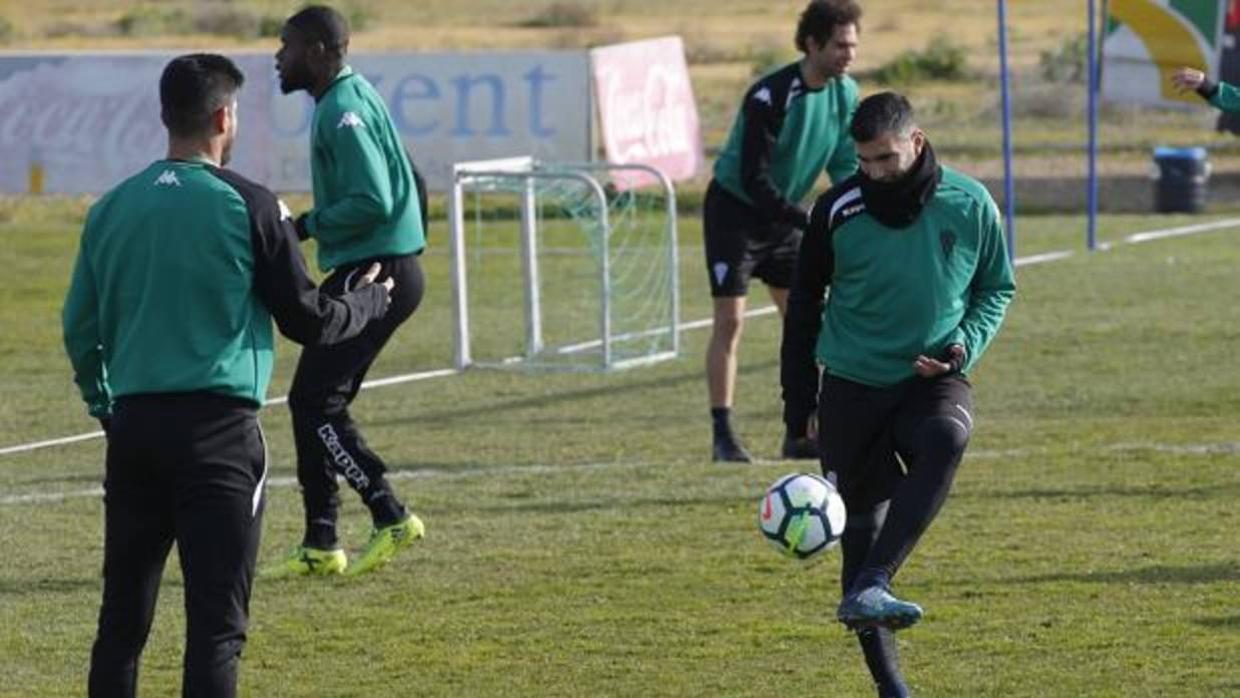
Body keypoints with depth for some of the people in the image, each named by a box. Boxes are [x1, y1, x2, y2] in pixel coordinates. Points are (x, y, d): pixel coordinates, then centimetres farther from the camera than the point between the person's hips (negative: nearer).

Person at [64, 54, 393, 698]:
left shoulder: (111, 208, 8)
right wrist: (370, 299, 19)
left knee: (122, 616, 11)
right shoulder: (248, 206, -6)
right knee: (215, 624, -4)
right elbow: (307, 320, 0)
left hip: (133, 427, 5)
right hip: (218, 428, -5)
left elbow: (79, 329, 12)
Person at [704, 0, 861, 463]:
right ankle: (723, 437, -6)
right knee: (730, 321, -10)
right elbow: (754, 180, -28)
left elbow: (846, 167, 2)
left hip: (784, 213, 7)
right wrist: (811, 223, -30)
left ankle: (798, 435, 8)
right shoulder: (769, 97, -28)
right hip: (735, 210, -7)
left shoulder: (846, 94, -6)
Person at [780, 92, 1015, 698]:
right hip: (852, 383, 1)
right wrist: (798, 402, 7)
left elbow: (997, 288, 11)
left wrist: (965, 346, -8)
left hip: (932, 378, -1)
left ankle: (869, 589, -42)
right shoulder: (838, 211, -5)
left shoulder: (969, 205, -4)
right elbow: (804, 305, 6)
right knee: (862, 522, -1)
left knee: (944, 441, -35)